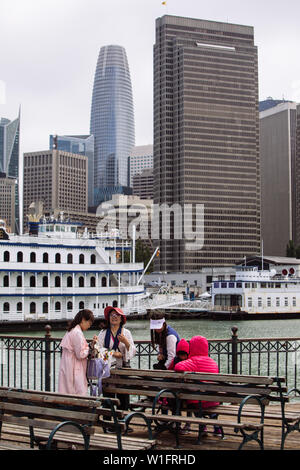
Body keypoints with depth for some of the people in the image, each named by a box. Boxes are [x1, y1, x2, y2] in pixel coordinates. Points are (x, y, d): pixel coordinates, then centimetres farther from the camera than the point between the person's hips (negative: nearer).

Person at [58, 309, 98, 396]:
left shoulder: (72, 331, 16)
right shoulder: (77, 333, -15)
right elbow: (81, 354, -16)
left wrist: (90, 344, 11)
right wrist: (90, 348, -2)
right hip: (74, 370, -10)